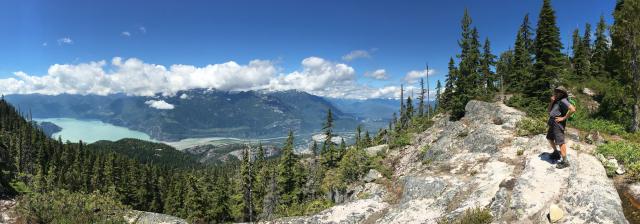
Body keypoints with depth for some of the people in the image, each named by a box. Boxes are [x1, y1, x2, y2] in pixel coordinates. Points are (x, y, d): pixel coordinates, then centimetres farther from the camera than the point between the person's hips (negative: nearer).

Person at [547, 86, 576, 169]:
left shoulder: (563, 101, -12)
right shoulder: (556, 101, 16)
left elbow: (573, 109, -24)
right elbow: (548, 110, 14)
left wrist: (564, 118, -18)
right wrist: (551, 101, 1)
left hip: (558, 123, -10)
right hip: (552, 123, 10)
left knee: (560, 142, -10)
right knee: (550, 138, 24)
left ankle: (565, 161, -7)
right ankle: (556, 153, 42)